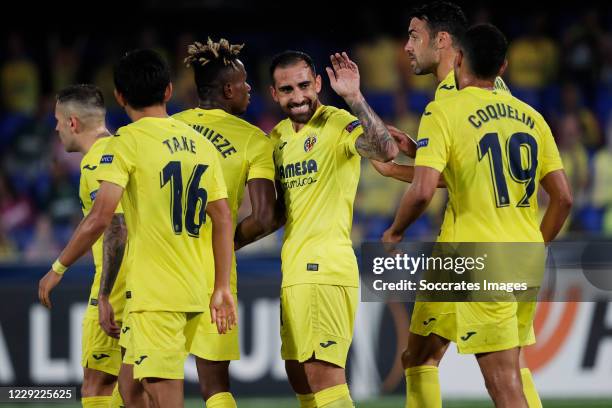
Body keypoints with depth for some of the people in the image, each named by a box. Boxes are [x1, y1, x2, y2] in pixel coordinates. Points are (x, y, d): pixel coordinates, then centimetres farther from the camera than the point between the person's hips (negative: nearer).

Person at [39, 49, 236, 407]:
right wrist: (223, 289, 14)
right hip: (196, 292, 7)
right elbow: (224, 220, 11)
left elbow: (100, 218, -15)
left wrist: (58, 268, -4)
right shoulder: (201, 143, 12)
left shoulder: (127, 142, -7)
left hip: (155, 292, -7)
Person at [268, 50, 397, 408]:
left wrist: (354, 97, -31)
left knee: (323, 376, -14)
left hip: (324, 269, -9)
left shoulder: (337, 123, -9)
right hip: (294, 271, 9)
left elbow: (387, 151, -29)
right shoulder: (280, 137, 16)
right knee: (299, 376, 13)